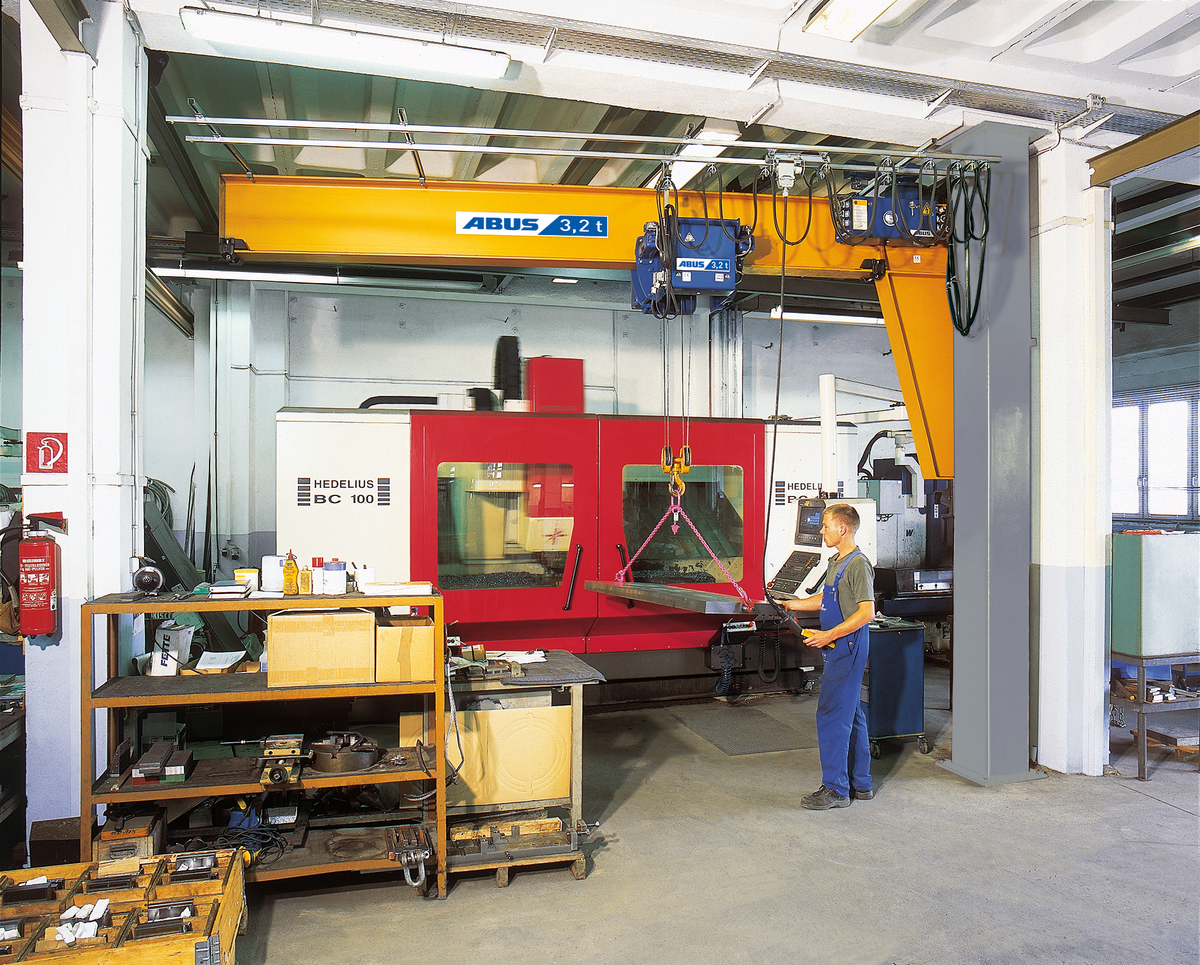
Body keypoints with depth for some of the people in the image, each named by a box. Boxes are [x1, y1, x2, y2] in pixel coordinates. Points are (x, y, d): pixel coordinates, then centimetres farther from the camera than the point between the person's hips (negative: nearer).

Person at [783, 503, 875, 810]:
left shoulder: (858, 564, -16)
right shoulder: (837, 562, 14)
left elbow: (867, 612, -21)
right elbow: (826, 599, 26)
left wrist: (830, 635, -23)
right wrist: (792, 604, 24)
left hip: (847, 648, -10)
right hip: (838, 648, 10)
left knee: (832, 714, -7)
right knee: (850, 714, 14)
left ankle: (835, 789, 1)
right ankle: (860, 784, 24)